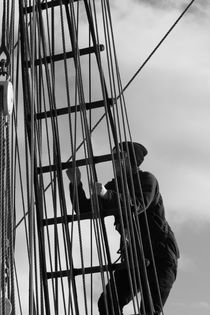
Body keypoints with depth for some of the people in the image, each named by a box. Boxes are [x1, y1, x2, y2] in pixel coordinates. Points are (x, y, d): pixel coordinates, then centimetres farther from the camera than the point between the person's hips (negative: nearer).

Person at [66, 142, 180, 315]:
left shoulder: (146, 179, -6)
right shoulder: (114, 186, 13)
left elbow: (136, 205, -26)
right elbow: (85, 209, 10)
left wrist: (107, 195, -40)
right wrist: (76, 183, -4)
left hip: (160, 254, -7)